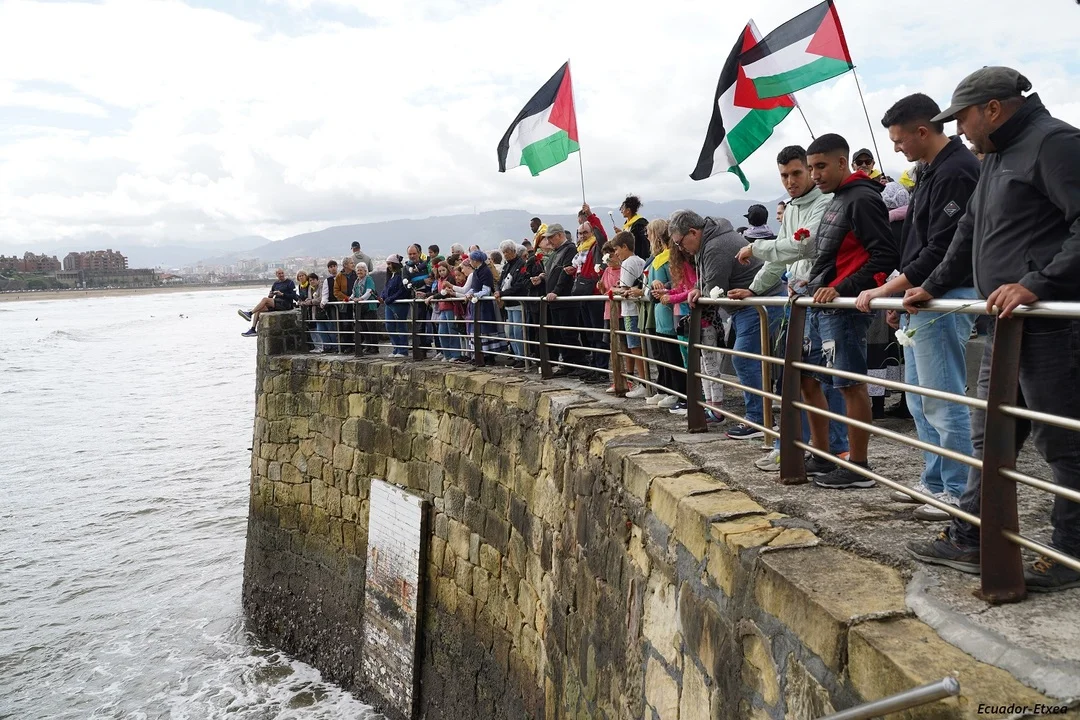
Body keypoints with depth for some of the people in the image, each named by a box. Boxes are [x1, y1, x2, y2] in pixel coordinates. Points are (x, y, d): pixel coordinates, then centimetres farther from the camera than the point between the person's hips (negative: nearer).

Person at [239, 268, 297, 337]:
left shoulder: (290, 283, 1)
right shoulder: (276, 283, 20)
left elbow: (293, 296, -9)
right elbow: (270, 296, 22)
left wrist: (282, 294, -18)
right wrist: (271, 295, -2)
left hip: (286, 304, -7)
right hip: (276, 303, 7)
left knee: (265, 299, -25)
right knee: (258, 310, -11)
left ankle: (250, 313, -23)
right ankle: (253, 330, -15)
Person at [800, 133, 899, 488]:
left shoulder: (863, 199, -9)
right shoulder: (836, 201, 19)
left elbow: (885, 257, -17)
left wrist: (841, 289, -21)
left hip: (844, 308, -10)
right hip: (820, 306, 10)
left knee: (851, 385, -4)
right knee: (808, 380, 12)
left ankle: (858, 468, 4)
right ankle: (821, 457, 23)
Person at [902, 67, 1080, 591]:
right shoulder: (998, 156, 22)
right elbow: (969, 231, 30)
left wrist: (1036, 284, -26)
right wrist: (933, 287, 27)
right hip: (1005, 325, 10)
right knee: (989, 436, 13)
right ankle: (970, 540, 21)